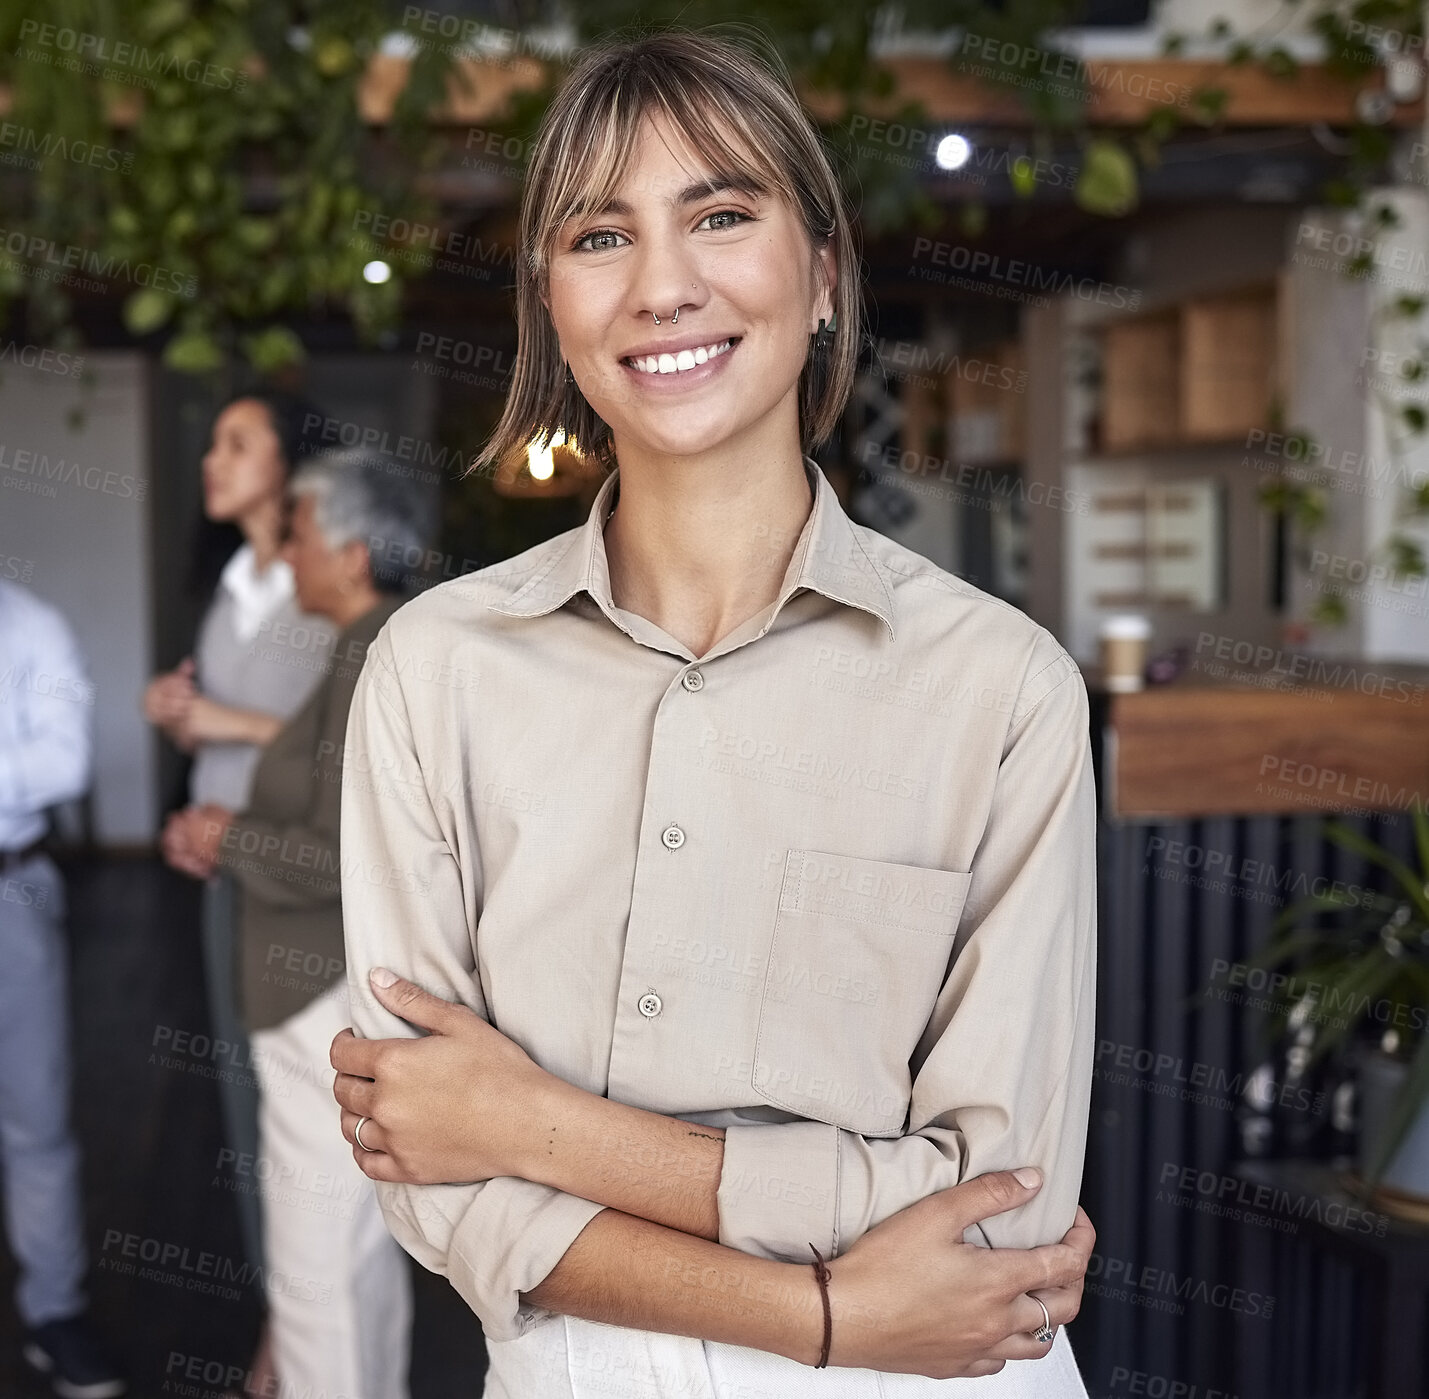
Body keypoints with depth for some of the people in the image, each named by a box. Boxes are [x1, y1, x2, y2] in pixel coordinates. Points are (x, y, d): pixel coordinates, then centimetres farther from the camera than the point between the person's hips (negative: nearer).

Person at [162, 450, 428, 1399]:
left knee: (317, 1260, 0)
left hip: (339, 1000, -10)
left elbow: (353, 858, -24)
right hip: (349, 985, 10)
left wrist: (230, 838, -11)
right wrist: (232, 839, 8)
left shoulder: (376, 660, -19)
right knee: (363, 1238, 23)